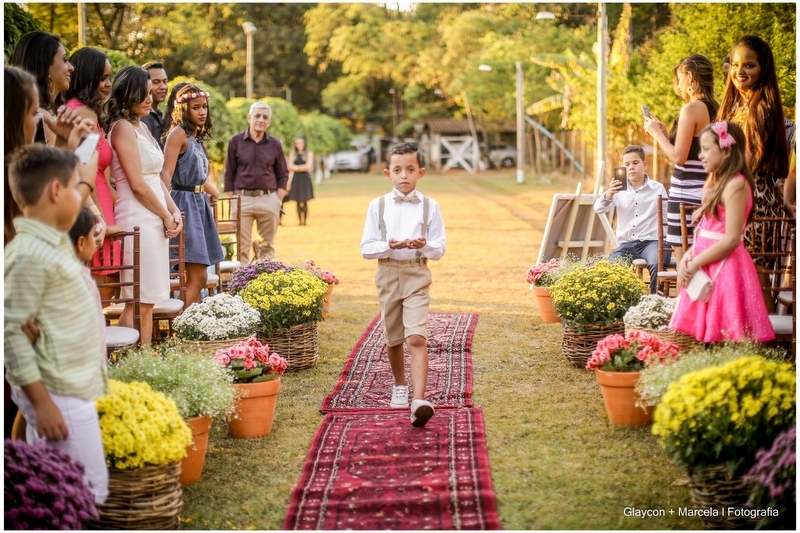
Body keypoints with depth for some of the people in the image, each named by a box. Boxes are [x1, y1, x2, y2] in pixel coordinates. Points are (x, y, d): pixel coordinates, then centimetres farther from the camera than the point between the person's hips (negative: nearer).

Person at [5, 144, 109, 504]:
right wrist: (42, 402, -24)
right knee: (88, 492, -6)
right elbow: (9, 332, -25)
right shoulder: (30, 255, -23)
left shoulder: (52, 240, 5)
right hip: (58, 396, -10)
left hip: (70, 390, 10)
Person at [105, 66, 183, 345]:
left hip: (154, 220, 9)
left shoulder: (141, 127, 18)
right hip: (138, 220, -9)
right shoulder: (123, 127, -10)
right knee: (139, 301, -8)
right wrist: (166, 216, -4)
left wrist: (174, 211, 6)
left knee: (148, 300, 8)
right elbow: (137, 185, -14)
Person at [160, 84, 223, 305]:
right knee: (197, 276, -12)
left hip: (200, 204, 9)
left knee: (198, 277, 6)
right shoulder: (178, 133, -8)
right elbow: (166, 174, -19)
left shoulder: (196, 137, 16)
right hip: (185, 203, -9)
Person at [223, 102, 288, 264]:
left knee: (267, 247, 7)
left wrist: (278, 201, 1)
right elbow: (229, 174, 4)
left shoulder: (275, 145, 7)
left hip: (268, 200, 1)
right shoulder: (236, 141, 3)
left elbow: (283, 175, 11)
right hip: (242, 199, -1)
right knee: (241, 247, -2)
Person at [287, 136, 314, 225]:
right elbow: (290, 167, 2)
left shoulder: (309, 154, 6)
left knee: (303, 202, -10)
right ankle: (300, 221, 3)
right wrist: (302, 167, -11)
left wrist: (296, 167, -4)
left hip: (305, 179, -2)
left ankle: (303, 221, -7)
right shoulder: (293, 154, 13)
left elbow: (308, 166, -6)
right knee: (298, 202, -1)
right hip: (296, 179, 2)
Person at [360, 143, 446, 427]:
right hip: (388, 273, 2)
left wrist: (423, 245, -20)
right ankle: (400, 385, 39)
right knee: (393, 338, 14)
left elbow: (440, 248, 1)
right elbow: (366, 248, 0)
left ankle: (419, 401, -26)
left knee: (417, 338, -17)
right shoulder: (378, 206, 2)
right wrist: (389, 246, -19)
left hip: (416, 275, -2)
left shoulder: (429, 206, 1)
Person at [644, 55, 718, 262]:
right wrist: (665, 134, 19)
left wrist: (657, 133, -3)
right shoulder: (713, 109, 11)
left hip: (687, 194, -9)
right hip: (705, 191, 9)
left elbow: (679, 157, -16)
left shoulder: (691, 108, -13)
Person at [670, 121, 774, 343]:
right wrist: (689, 255, -1)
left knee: (723, 342, -5)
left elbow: (732, 239, -19)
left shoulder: (736, 185, -13)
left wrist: (694, 264, -15)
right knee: (704, 334, 10)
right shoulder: (719, 181, 15)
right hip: (707, 267, 9)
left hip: (724, 269, -9)